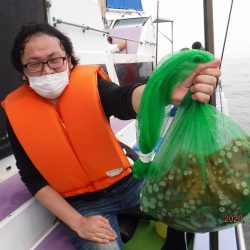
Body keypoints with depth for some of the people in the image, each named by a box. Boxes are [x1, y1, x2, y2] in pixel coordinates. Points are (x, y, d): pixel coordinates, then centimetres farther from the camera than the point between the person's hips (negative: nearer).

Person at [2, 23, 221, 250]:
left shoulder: (89, 82, -9)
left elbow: (124, 99, -31)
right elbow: (33, 178, -5)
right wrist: (77, 223, -15)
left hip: (126, 183, 2)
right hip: (81, 203, 0)